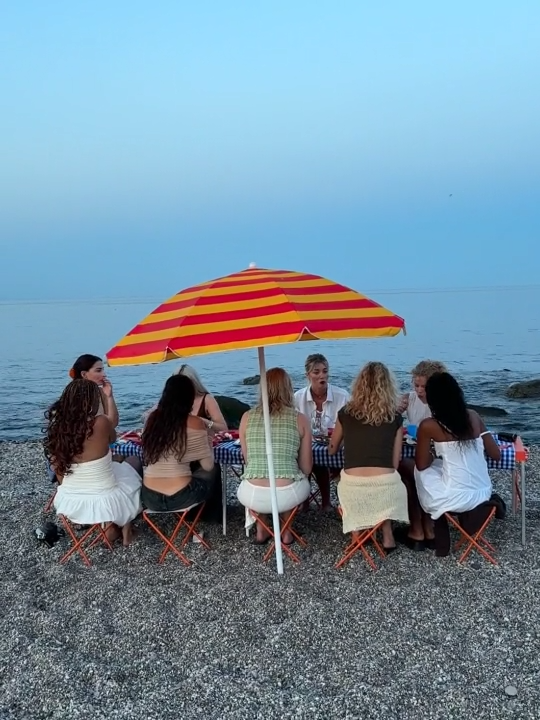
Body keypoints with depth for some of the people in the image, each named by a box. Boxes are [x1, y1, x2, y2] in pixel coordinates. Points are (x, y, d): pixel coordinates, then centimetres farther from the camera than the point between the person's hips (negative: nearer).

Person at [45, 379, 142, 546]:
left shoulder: (57, 426, -8)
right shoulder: (100, 423, -22)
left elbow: (58, 472, 2)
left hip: (70, 504, 5)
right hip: (105, 503, -5)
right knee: (133, 462, 25)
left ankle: (107, 525, 26)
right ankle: (124, 526, 24)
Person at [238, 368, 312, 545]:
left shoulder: (247, 417, 2)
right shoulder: (300, 419, -1)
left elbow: (247, 460, 12)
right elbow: (306, 468, 5)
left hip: (252, 496, 1)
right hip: (288, 495, -1)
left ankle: (261, 531, 33)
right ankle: (286, 532, 36)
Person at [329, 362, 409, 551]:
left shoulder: (346, 413, 8)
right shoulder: (395, 417, 7)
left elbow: (332, 450, 24)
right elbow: (395, 463, 8)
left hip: (352, 491, 0)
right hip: (385, 487, 1)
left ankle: (357, 533, 24)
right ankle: (387, 537, 27)